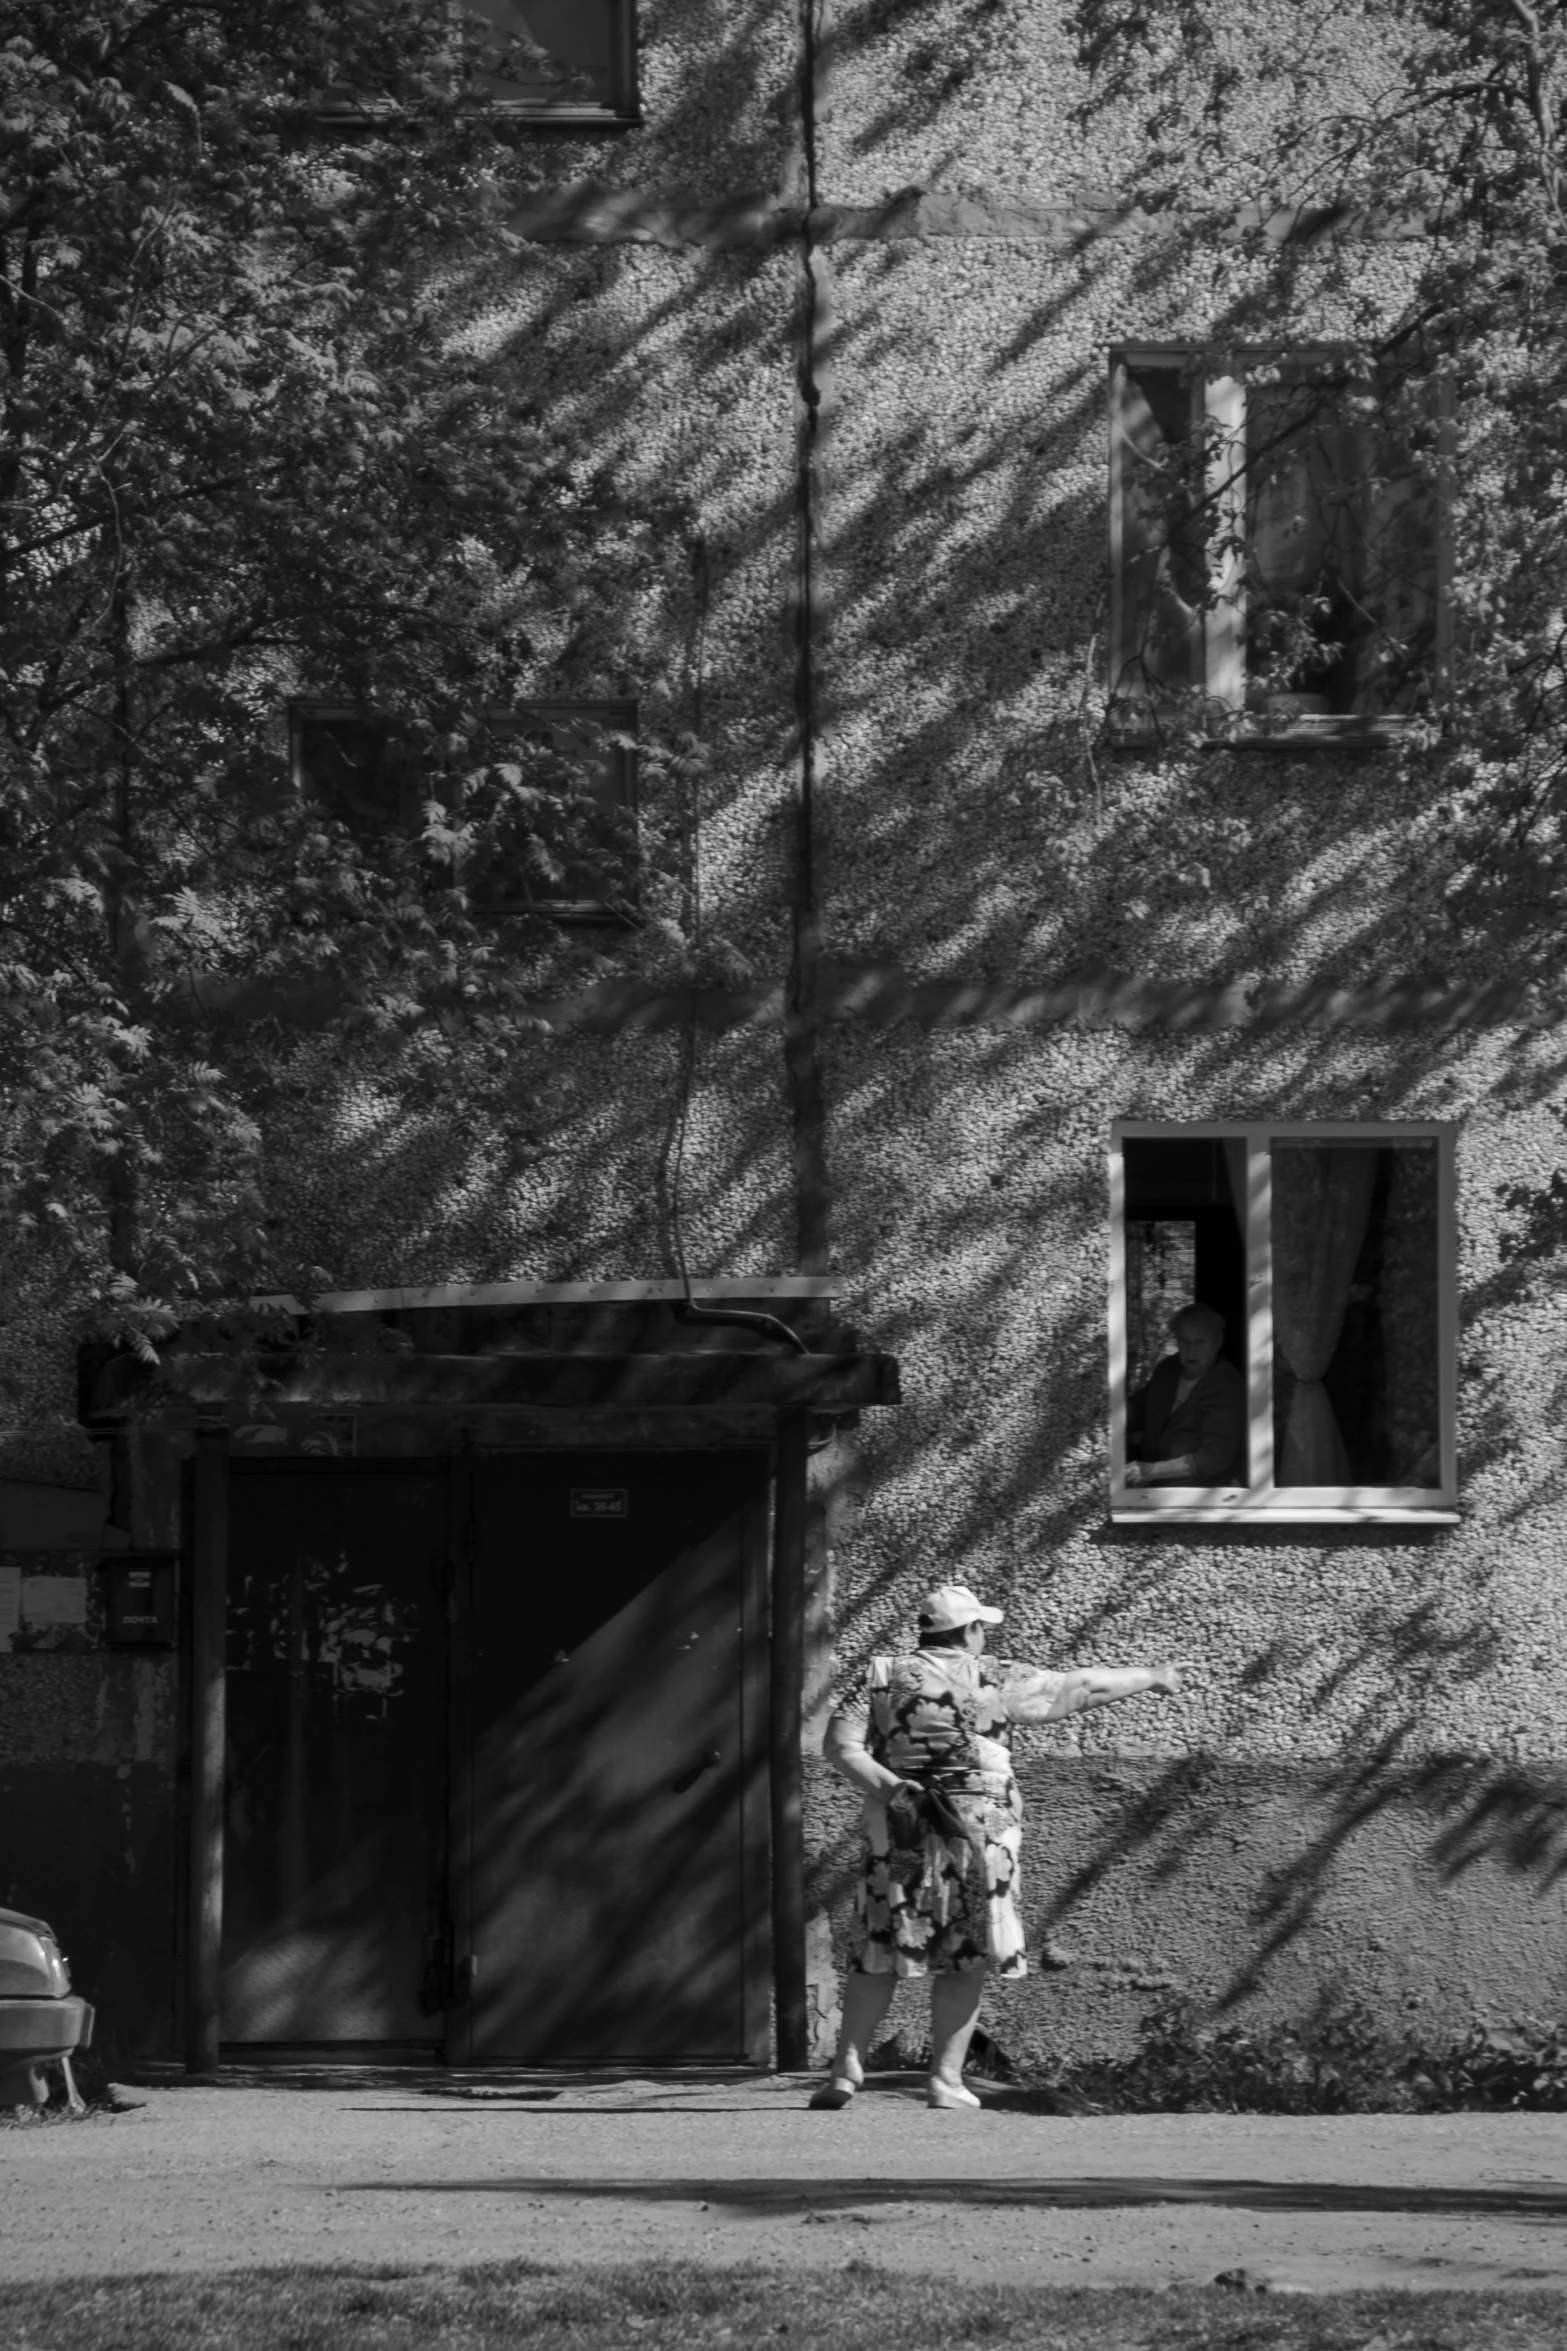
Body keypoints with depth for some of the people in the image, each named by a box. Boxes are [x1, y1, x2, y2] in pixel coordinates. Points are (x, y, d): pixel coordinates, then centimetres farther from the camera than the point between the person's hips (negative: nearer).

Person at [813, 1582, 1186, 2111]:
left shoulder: (881, 1676, 6)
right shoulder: (994, 1680, 1)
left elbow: (840, 1745, -6)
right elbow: (1084, 1687, 8)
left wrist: (888, 1789, -12)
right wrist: (1149, 1677, 20)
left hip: (898, 1831, 2)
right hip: (977, 1830, -2)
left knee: (878, 1954, 9)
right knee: (963, 1959, 6)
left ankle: (847, 2068, 1)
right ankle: (946, 2078, 2)